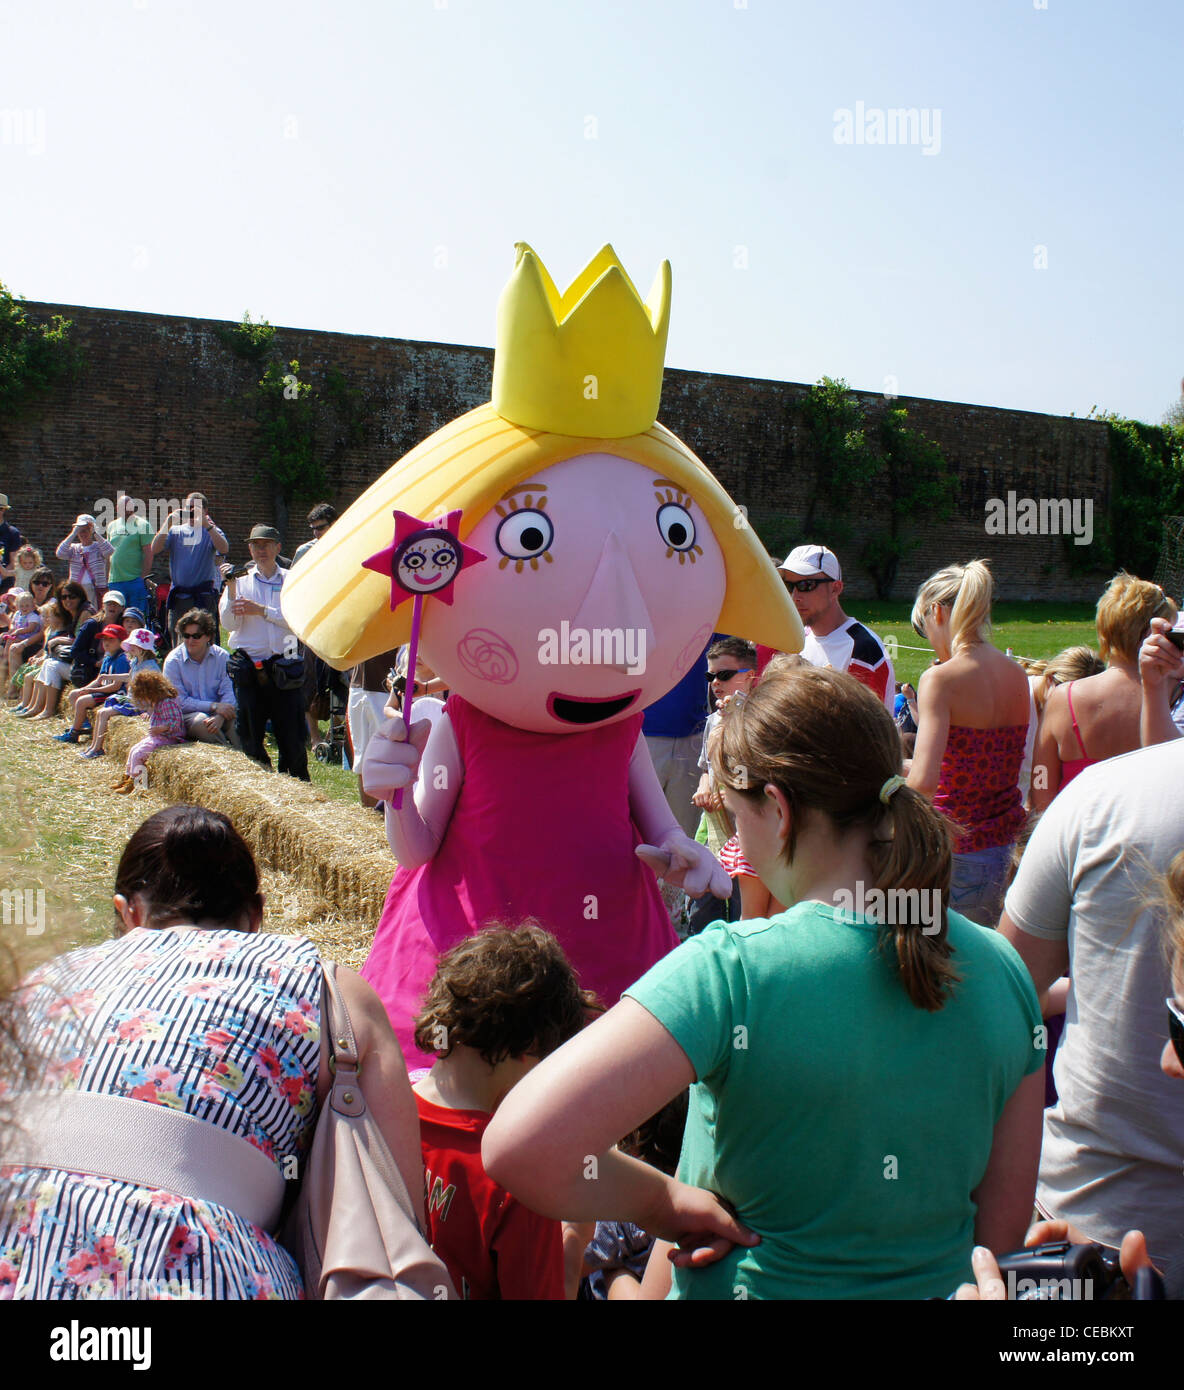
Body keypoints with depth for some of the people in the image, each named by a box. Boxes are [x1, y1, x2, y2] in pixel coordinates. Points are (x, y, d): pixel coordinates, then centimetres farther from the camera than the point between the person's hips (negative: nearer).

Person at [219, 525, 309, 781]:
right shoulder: (241, 580, 10)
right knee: (250, 735, 6)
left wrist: (261, 610, -11)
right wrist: (231, 588, -10)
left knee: (291, 736, 0)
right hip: (248, 669, 1)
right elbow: (229, 624, 0)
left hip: (283, 669, -1)